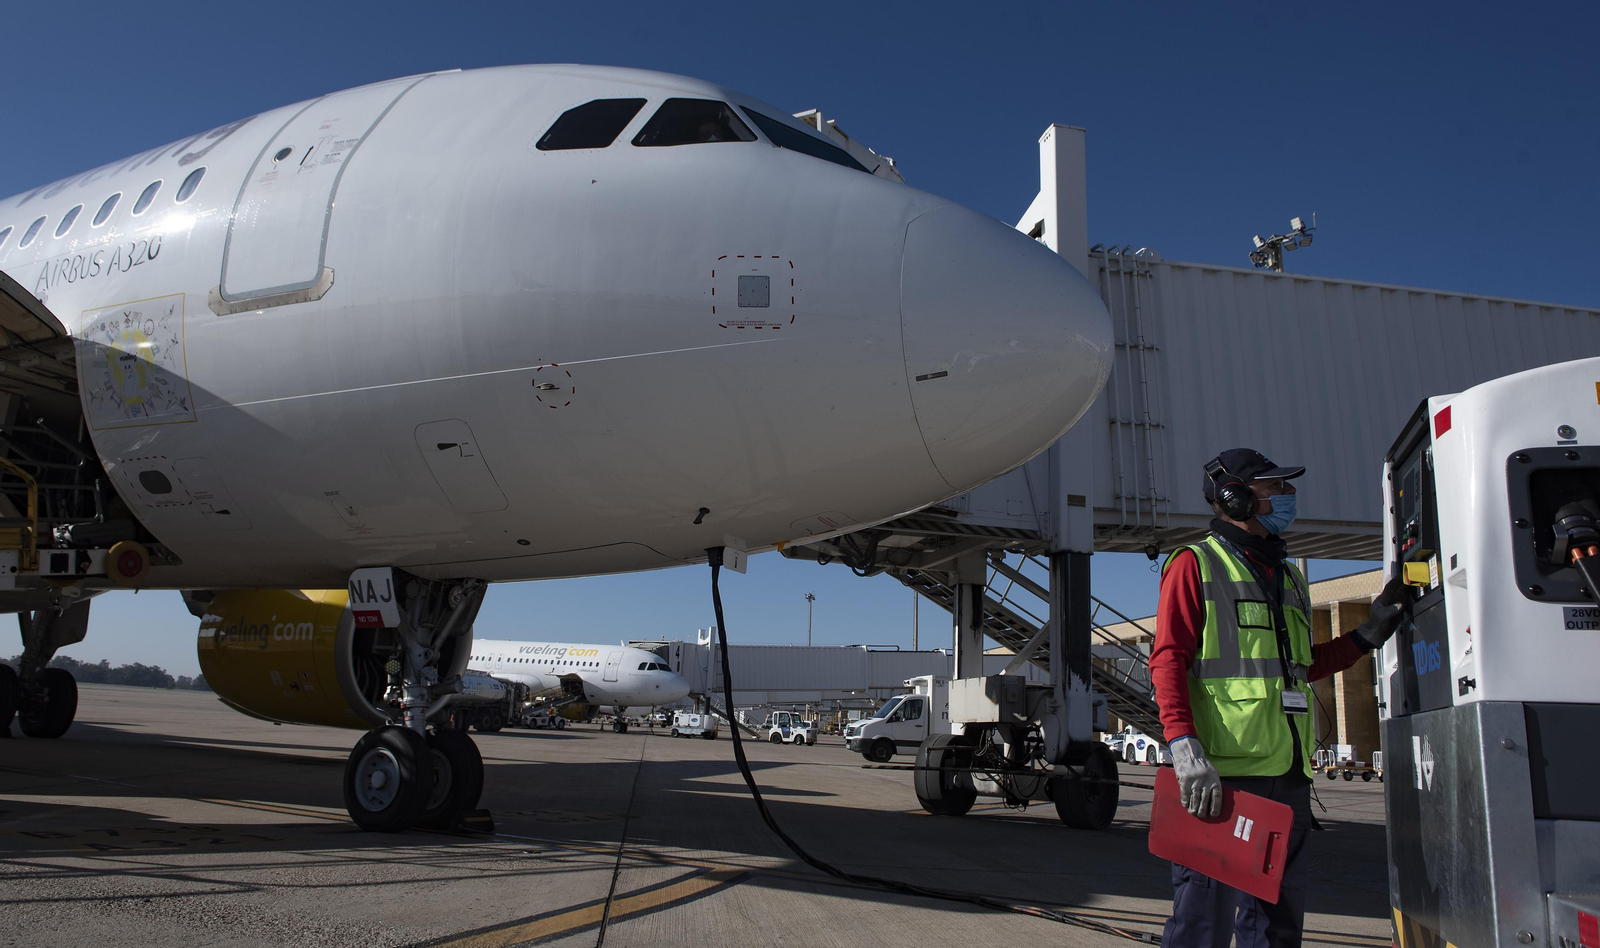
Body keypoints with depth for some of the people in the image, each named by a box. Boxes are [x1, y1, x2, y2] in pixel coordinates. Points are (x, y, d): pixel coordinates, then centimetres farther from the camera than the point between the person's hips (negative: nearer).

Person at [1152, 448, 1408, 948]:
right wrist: (1186, 749, -23)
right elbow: (1168, 662, -11)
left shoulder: (1288, 577, 23)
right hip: (1222, 776, -8)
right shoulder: (1196, 564, -1)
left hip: (1287, 776, 8)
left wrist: (1370, 633, 22)